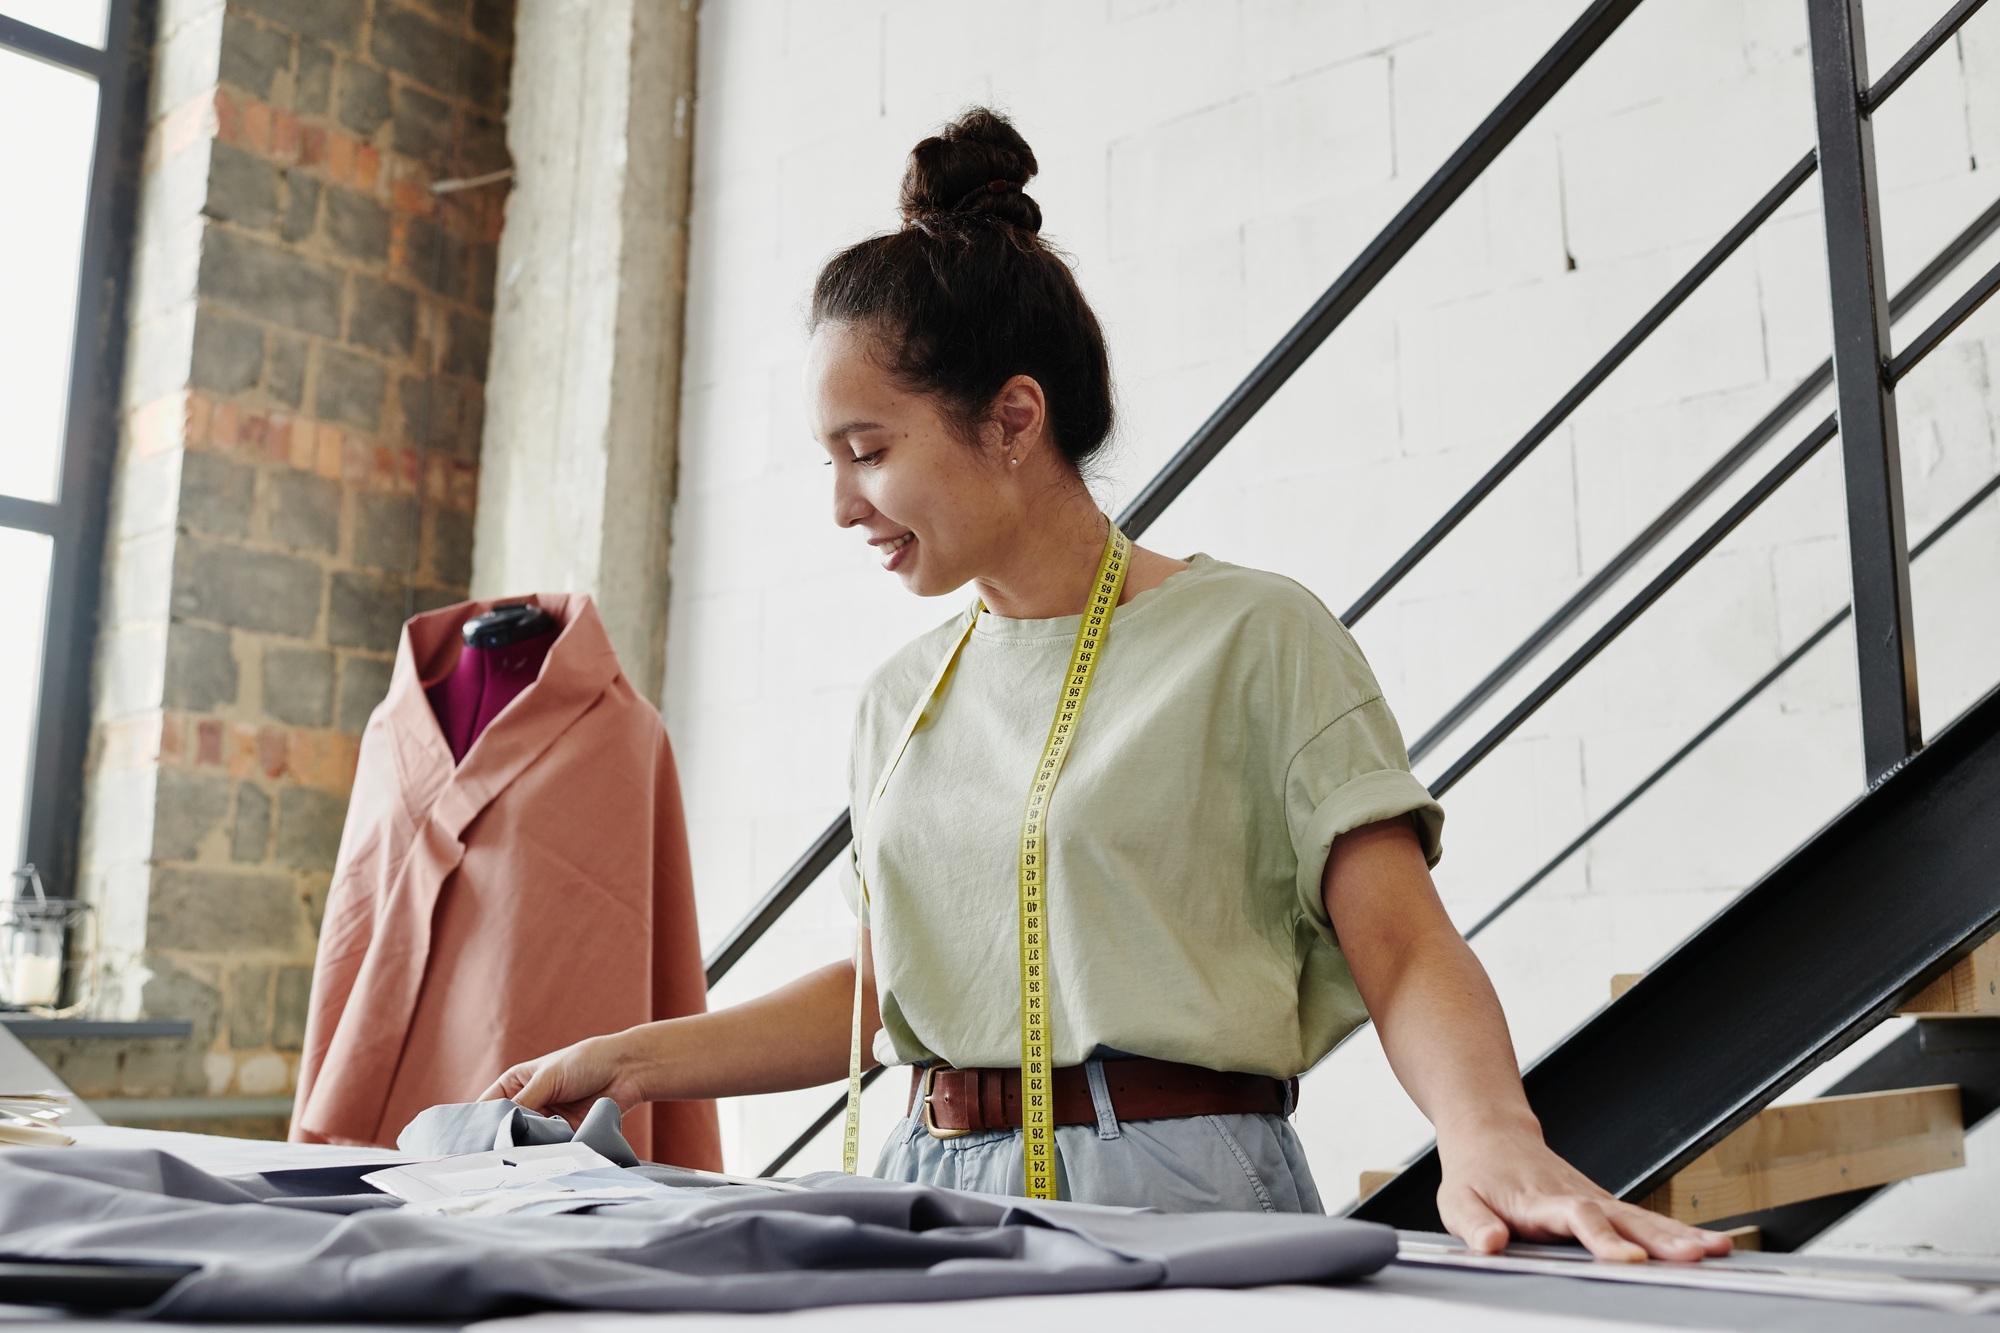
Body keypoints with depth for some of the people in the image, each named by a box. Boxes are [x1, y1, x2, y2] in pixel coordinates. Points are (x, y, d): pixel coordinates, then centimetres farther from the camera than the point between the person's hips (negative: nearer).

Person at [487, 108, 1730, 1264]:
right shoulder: (906, 694, 12)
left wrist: (1494, 1140, -28)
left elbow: (1404, 950, -10)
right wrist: (627, 1061, 12)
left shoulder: (1249, 636, -5)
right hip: (938, 1192, 5)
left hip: (1175, 1195, -5)